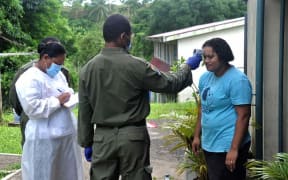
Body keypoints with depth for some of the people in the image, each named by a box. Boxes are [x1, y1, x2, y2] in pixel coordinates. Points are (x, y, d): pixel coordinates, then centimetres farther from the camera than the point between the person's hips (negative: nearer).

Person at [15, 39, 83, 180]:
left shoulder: (58, 74, 14)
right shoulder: (29, 79, -13)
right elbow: (32, 108, -21)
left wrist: (70, 97, 2)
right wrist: (58, 101, -19)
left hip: (67, 134, 8)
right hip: (45, 139, -8)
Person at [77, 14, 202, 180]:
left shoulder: (88, 68, 1)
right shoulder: (137, 66, -11)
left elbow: (84, 112, 5)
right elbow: (170, 84, -2)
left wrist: (86, 142, 14)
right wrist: (188, 66, 16)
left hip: (102, 137, 3)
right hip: (133, 136, -3)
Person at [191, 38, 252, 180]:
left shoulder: (237, 80, -16)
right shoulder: (205, 78, 7)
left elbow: (243, 116, -19)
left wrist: (234, 149, -22)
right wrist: (197, 136, 14)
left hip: (227, 148, -8)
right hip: (209, 145, 8)